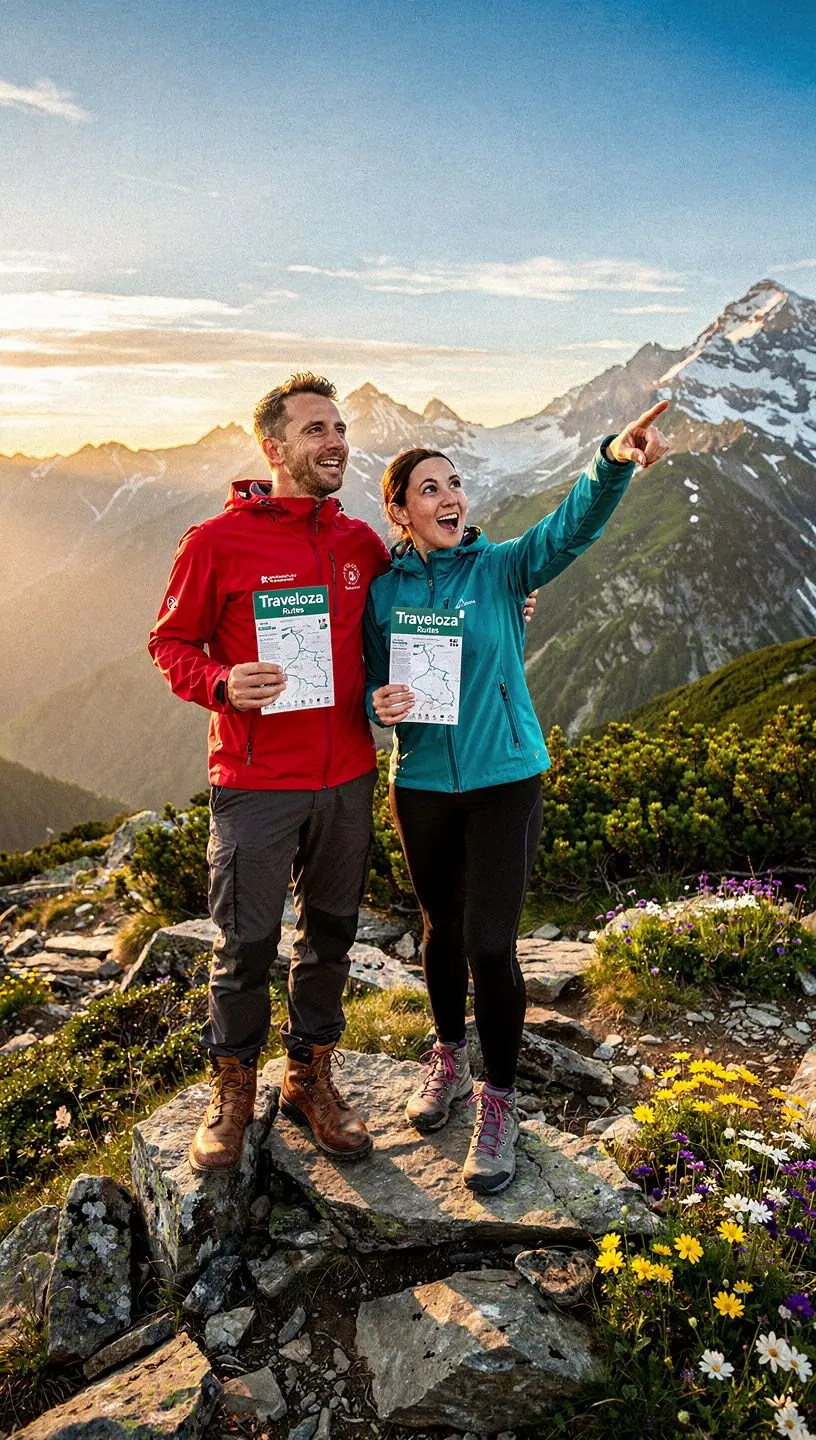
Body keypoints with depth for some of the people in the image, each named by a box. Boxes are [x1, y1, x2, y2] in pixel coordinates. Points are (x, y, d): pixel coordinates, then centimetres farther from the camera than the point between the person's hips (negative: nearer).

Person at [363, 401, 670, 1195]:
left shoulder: (501, 568, -7)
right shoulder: (382, 591, -1)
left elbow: (572, 527, -25)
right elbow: (371, 689, 6)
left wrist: (615, 460, -44)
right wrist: (381, 705, -18)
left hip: (505, 780, -2)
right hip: (422, 786, 2)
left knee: (489, 944, -5)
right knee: (443, 929, 17)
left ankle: (498, 1105, 18)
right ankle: (448, 1059, 43)